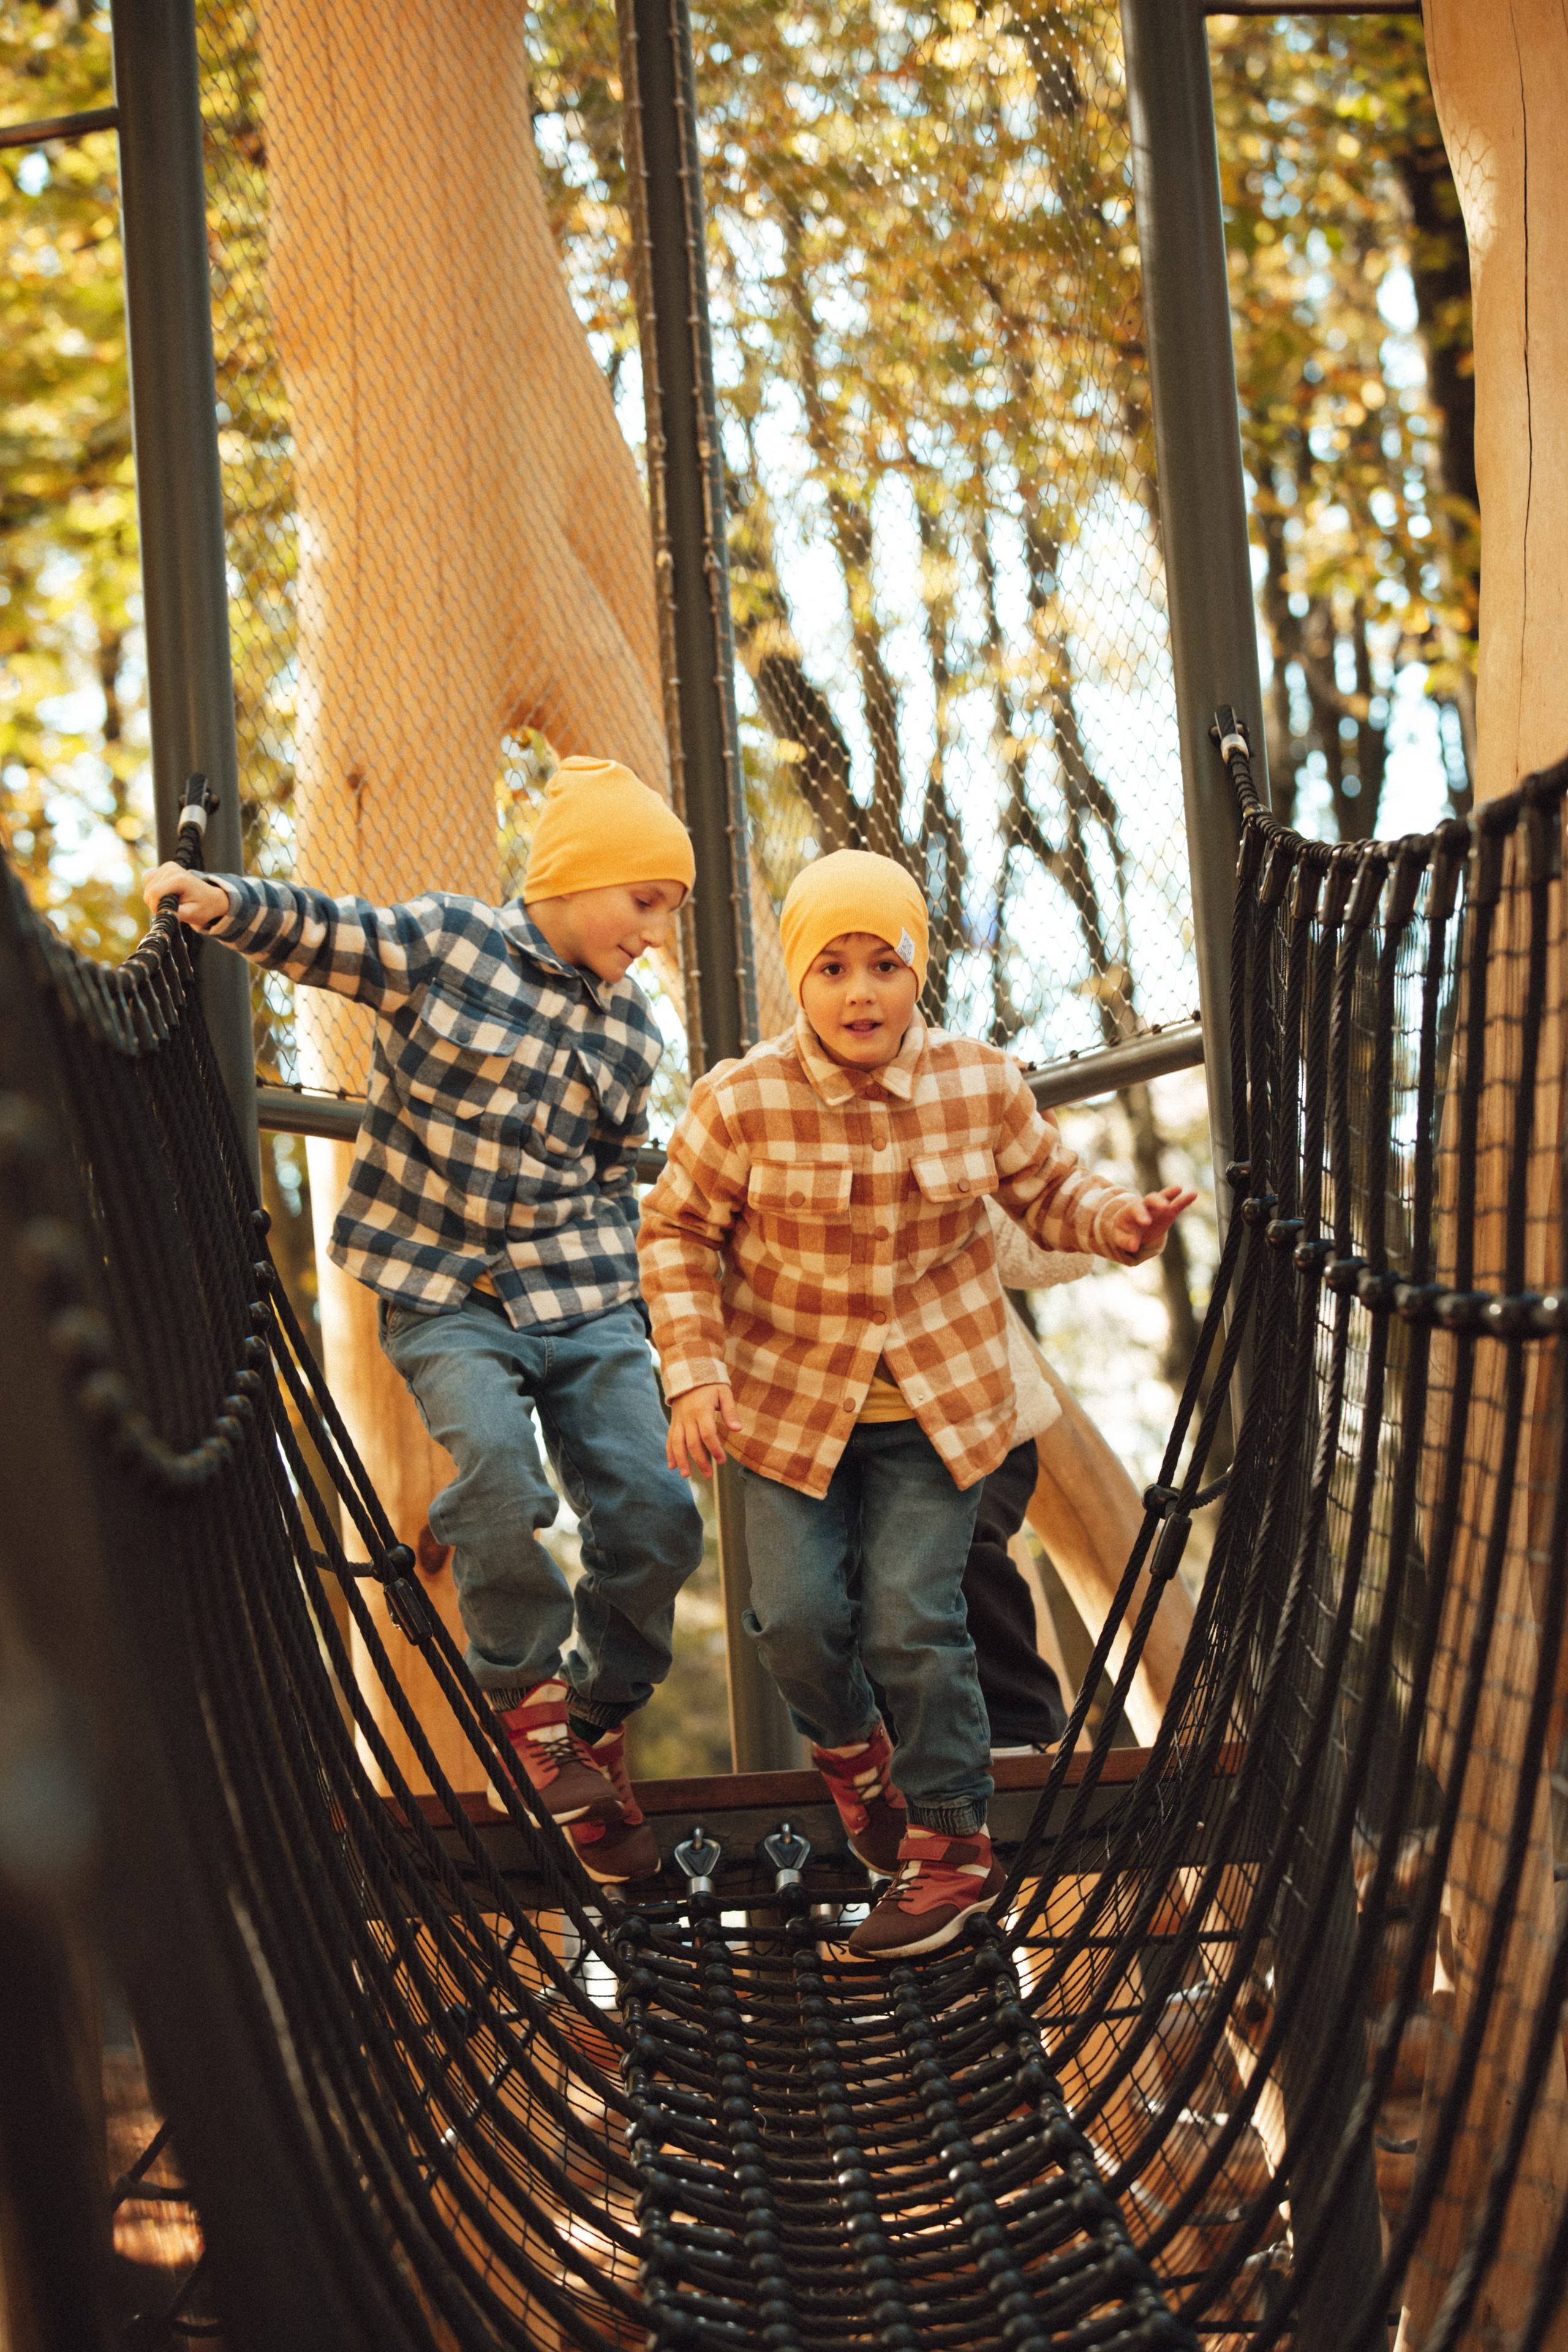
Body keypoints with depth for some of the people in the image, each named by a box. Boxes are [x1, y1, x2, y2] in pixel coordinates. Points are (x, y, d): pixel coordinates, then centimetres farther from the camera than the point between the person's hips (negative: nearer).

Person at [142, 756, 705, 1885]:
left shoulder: (632, 1028, 11)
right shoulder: (444, 940, -3)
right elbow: (324, 932, -3)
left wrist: (625, 1297, 8)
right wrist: (225, 901, -24)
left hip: (582, 1300, 5)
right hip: (444, 1296, -4)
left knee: (656, 1517, -5)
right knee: (498, 1475, -29)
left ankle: (595, 1725, 19)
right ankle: (524, 1695, -5)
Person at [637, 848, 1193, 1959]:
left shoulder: (983, 1086, -8)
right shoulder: (742, 1103, -14)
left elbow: (1047, 1191, 8)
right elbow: (678, 1230, -2)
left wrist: (1118, 1221, -15)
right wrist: (694, 1374, -11)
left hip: (938, 1405, 0)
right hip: (790, 1400, 0)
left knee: (912, 1623, -5)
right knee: (798, 1614, -6)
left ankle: (953, 1844, 14)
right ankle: (849, 1748, 30)